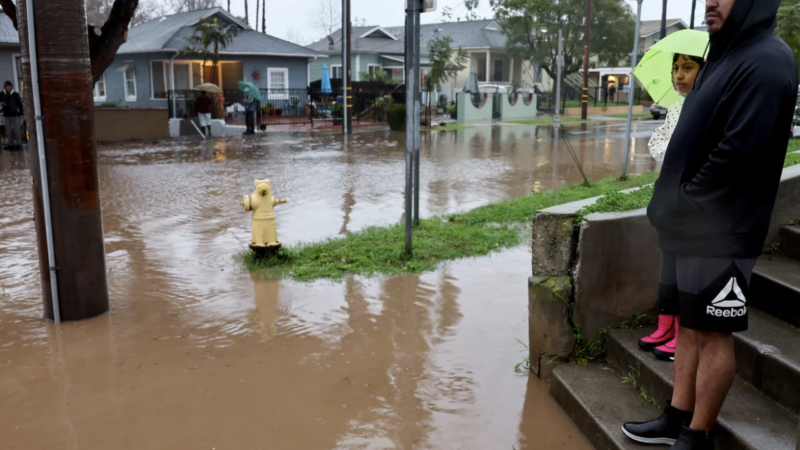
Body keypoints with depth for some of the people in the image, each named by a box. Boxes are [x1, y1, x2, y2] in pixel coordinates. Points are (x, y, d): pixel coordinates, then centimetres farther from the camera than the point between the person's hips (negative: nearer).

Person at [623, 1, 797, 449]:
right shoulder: (728, 55, 16)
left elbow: (739, 150, -24)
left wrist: (686, 199, -14)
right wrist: (676, 199, 9)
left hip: (722, 232, -9)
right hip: (696, 226, 9)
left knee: (713, 335, 2)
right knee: (692, 327, 16)